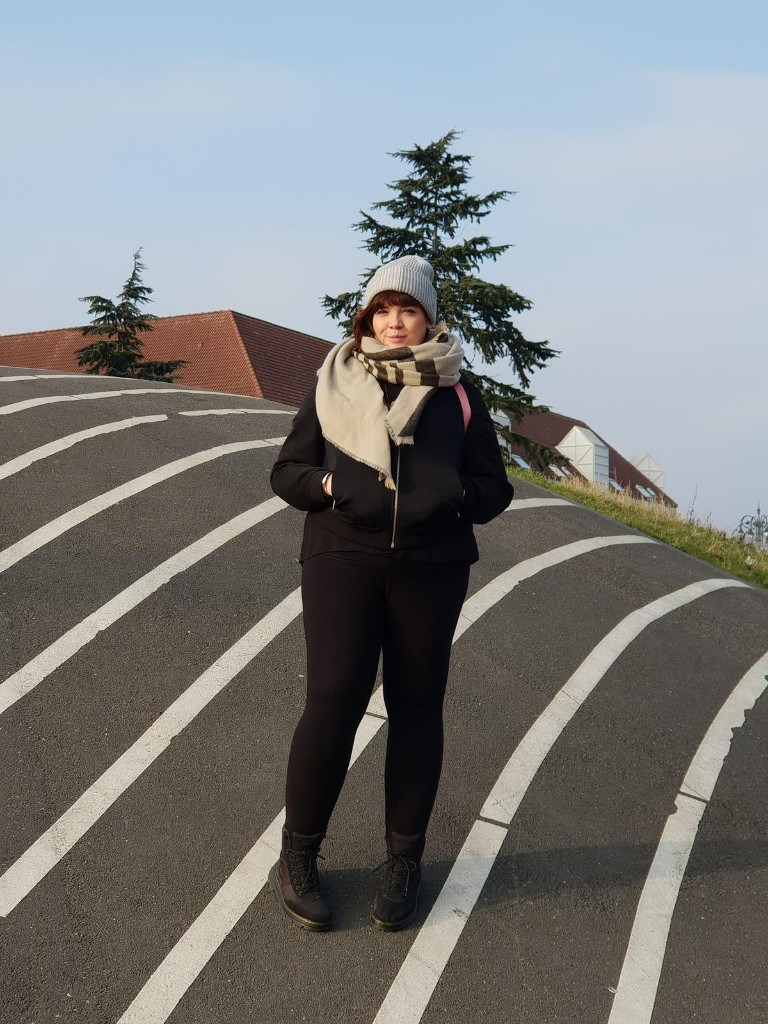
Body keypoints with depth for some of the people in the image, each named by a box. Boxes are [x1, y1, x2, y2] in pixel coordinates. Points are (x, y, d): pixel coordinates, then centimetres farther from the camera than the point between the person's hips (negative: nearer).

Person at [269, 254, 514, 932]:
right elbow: (286, 471, 9)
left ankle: (405, 862, 18)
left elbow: (495, 487, 8)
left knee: (416, 706, 5)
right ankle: (298, 857, 6)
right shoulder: (336, 384, 10)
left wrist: (452, 497, -13)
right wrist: (328, 484, -12)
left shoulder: (457, 393, 10)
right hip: (343, 558, -1)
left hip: (432, 567, 1)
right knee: (334, 699, -10)